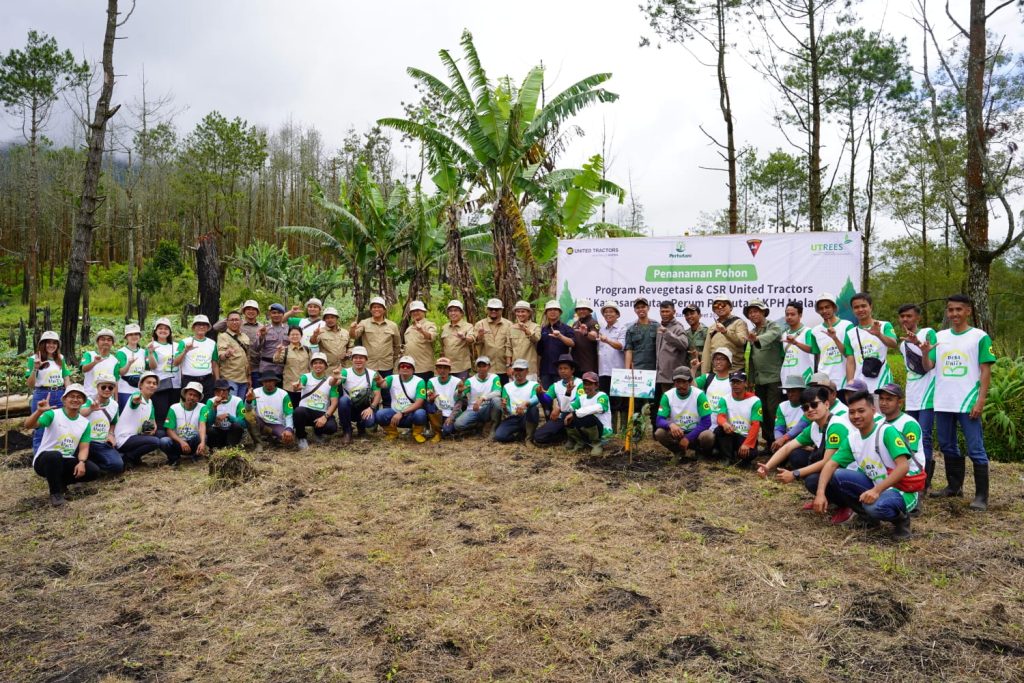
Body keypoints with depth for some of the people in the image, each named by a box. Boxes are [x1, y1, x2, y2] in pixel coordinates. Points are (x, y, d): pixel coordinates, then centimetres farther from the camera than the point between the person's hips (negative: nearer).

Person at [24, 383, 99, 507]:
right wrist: (39, 411, -45)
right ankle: (55, 492, -15)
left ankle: (59, 481, 9)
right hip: (44, 460, -4)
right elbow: (28, 426, -25)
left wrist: (81, 462, -21)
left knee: (93, 471, -17)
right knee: (54, 455, -39)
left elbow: (84, 448, 0)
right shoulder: (53, 414, -11)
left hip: (66, 461, 4)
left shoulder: (85, 423, 3)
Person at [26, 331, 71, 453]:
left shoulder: (61, 358, 10)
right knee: (40, 430, 3)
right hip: (42, 396, -4)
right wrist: (35, 369, -19)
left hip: (60, 396, 4)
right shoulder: (34, 359, -2)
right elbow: (30, 385, -5)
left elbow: (66, 379, 14)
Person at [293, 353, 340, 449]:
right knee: (299, 411, -35)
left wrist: (325, 417, -18)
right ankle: (301, 437, -6)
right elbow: (298, 386, -22)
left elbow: (334, 402, -3)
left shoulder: (331, 380, 3)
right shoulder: (306, 377, 1)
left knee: (332, 427, -29)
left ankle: (317, 432, 11)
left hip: (322, 413, 1)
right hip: (306, 411, -1)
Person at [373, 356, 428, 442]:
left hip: (411, 415, -2)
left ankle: (417, 433, 0)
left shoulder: (419, 382, -9)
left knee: (420, 413, -34)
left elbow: (419, 403, -17)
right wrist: (379, 381, -49)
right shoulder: (393, 379, -2)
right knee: (380, 414, -25)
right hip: (395, 414, 2)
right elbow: (383, 384, -24)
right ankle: (392, 433, 6)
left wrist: (402, 413, -28)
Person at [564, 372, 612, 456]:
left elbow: (598, 408, -35)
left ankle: (597, 444, -8)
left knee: (586, 418, -35)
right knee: (567, 417, -16)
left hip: (603, 432, -6)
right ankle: (580, 442, 8)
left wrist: (574, 414, -36)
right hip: (586, 433, 6)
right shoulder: (581, 397, 9)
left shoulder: (602, 396, -12)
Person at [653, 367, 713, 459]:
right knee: (659, 433, -28)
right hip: (676, 433, 2)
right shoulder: (667, 396, -7)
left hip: (695, 432, -1)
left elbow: (706, 422, -14)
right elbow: (659, 421, -11)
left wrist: (688, 438, -23)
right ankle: (678, 451, 2)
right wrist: (670, 425, -35)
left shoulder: (699, 395, -11)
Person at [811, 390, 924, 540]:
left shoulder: (887, 431, -17)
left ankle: (901, 519, -1)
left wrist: (876, 490, -35)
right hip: (876, 487, 6)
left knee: (876, 507, -37)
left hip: (902, 491, -6)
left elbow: (903, 467, -25)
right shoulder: (852, 440, 2)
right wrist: (821, 493, -19)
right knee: (837, 476, -14)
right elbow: (831, 465, -2)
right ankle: (868, 515, 6)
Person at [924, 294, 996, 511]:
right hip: (943, 403, 5)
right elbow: (928, 367, 7)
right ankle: (954, 486, 28)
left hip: (968, 403, -5)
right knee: (947, 447, 15)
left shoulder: (980, 337, -3)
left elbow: (986, 371, -5)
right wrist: (925, 353, -14)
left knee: (976, 449, -3)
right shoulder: (940, 337, 9)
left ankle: (981, 495, 3)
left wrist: (981, 400, -12)